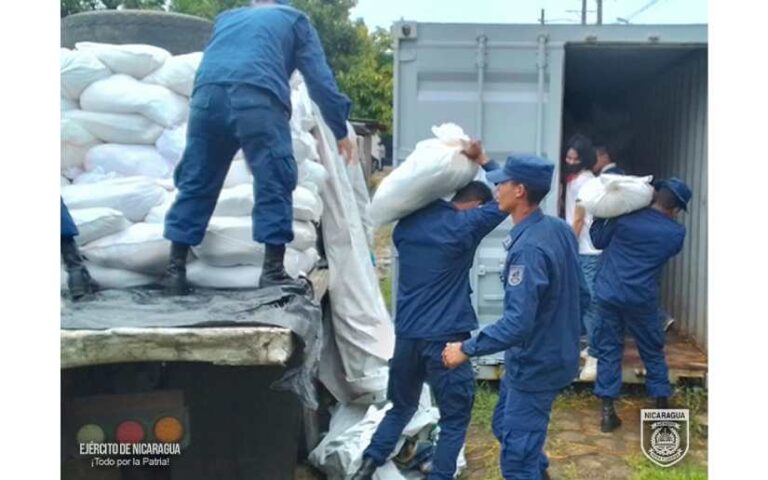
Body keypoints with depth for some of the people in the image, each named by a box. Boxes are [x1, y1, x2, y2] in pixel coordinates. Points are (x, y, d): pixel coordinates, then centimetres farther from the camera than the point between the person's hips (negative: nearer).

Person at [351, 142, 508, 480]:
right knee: (455, 417, 9)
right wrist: (482, 160, 6)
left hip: (406, 334, 6)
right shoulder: (465, 225, -10)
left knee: (401, 406, 23)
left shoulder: (408, 222, 6)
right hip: (446, 337, -6)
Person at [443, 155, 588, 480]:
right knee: (505, 425, 27)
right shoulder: (560, 229, 1)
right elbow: (581, 296, 10)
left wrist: (467, 349, -23)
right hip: (554, 354, 10)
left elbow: (517, 323, -32)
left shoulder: (528, 248, -28)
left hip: (535, 366, -10)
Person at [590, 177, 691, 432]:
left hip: (608, 294, 1)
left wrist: (599, 216, 23)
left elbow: (598, 241, 10)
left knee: (608, 350, 8)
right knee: (652, 351, 16)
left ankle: (607, 411, 8)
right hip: (641, 299, -1)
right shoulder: (676, 233, -3)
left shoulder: (625, 217, -3)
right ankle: (662, 406, 25)